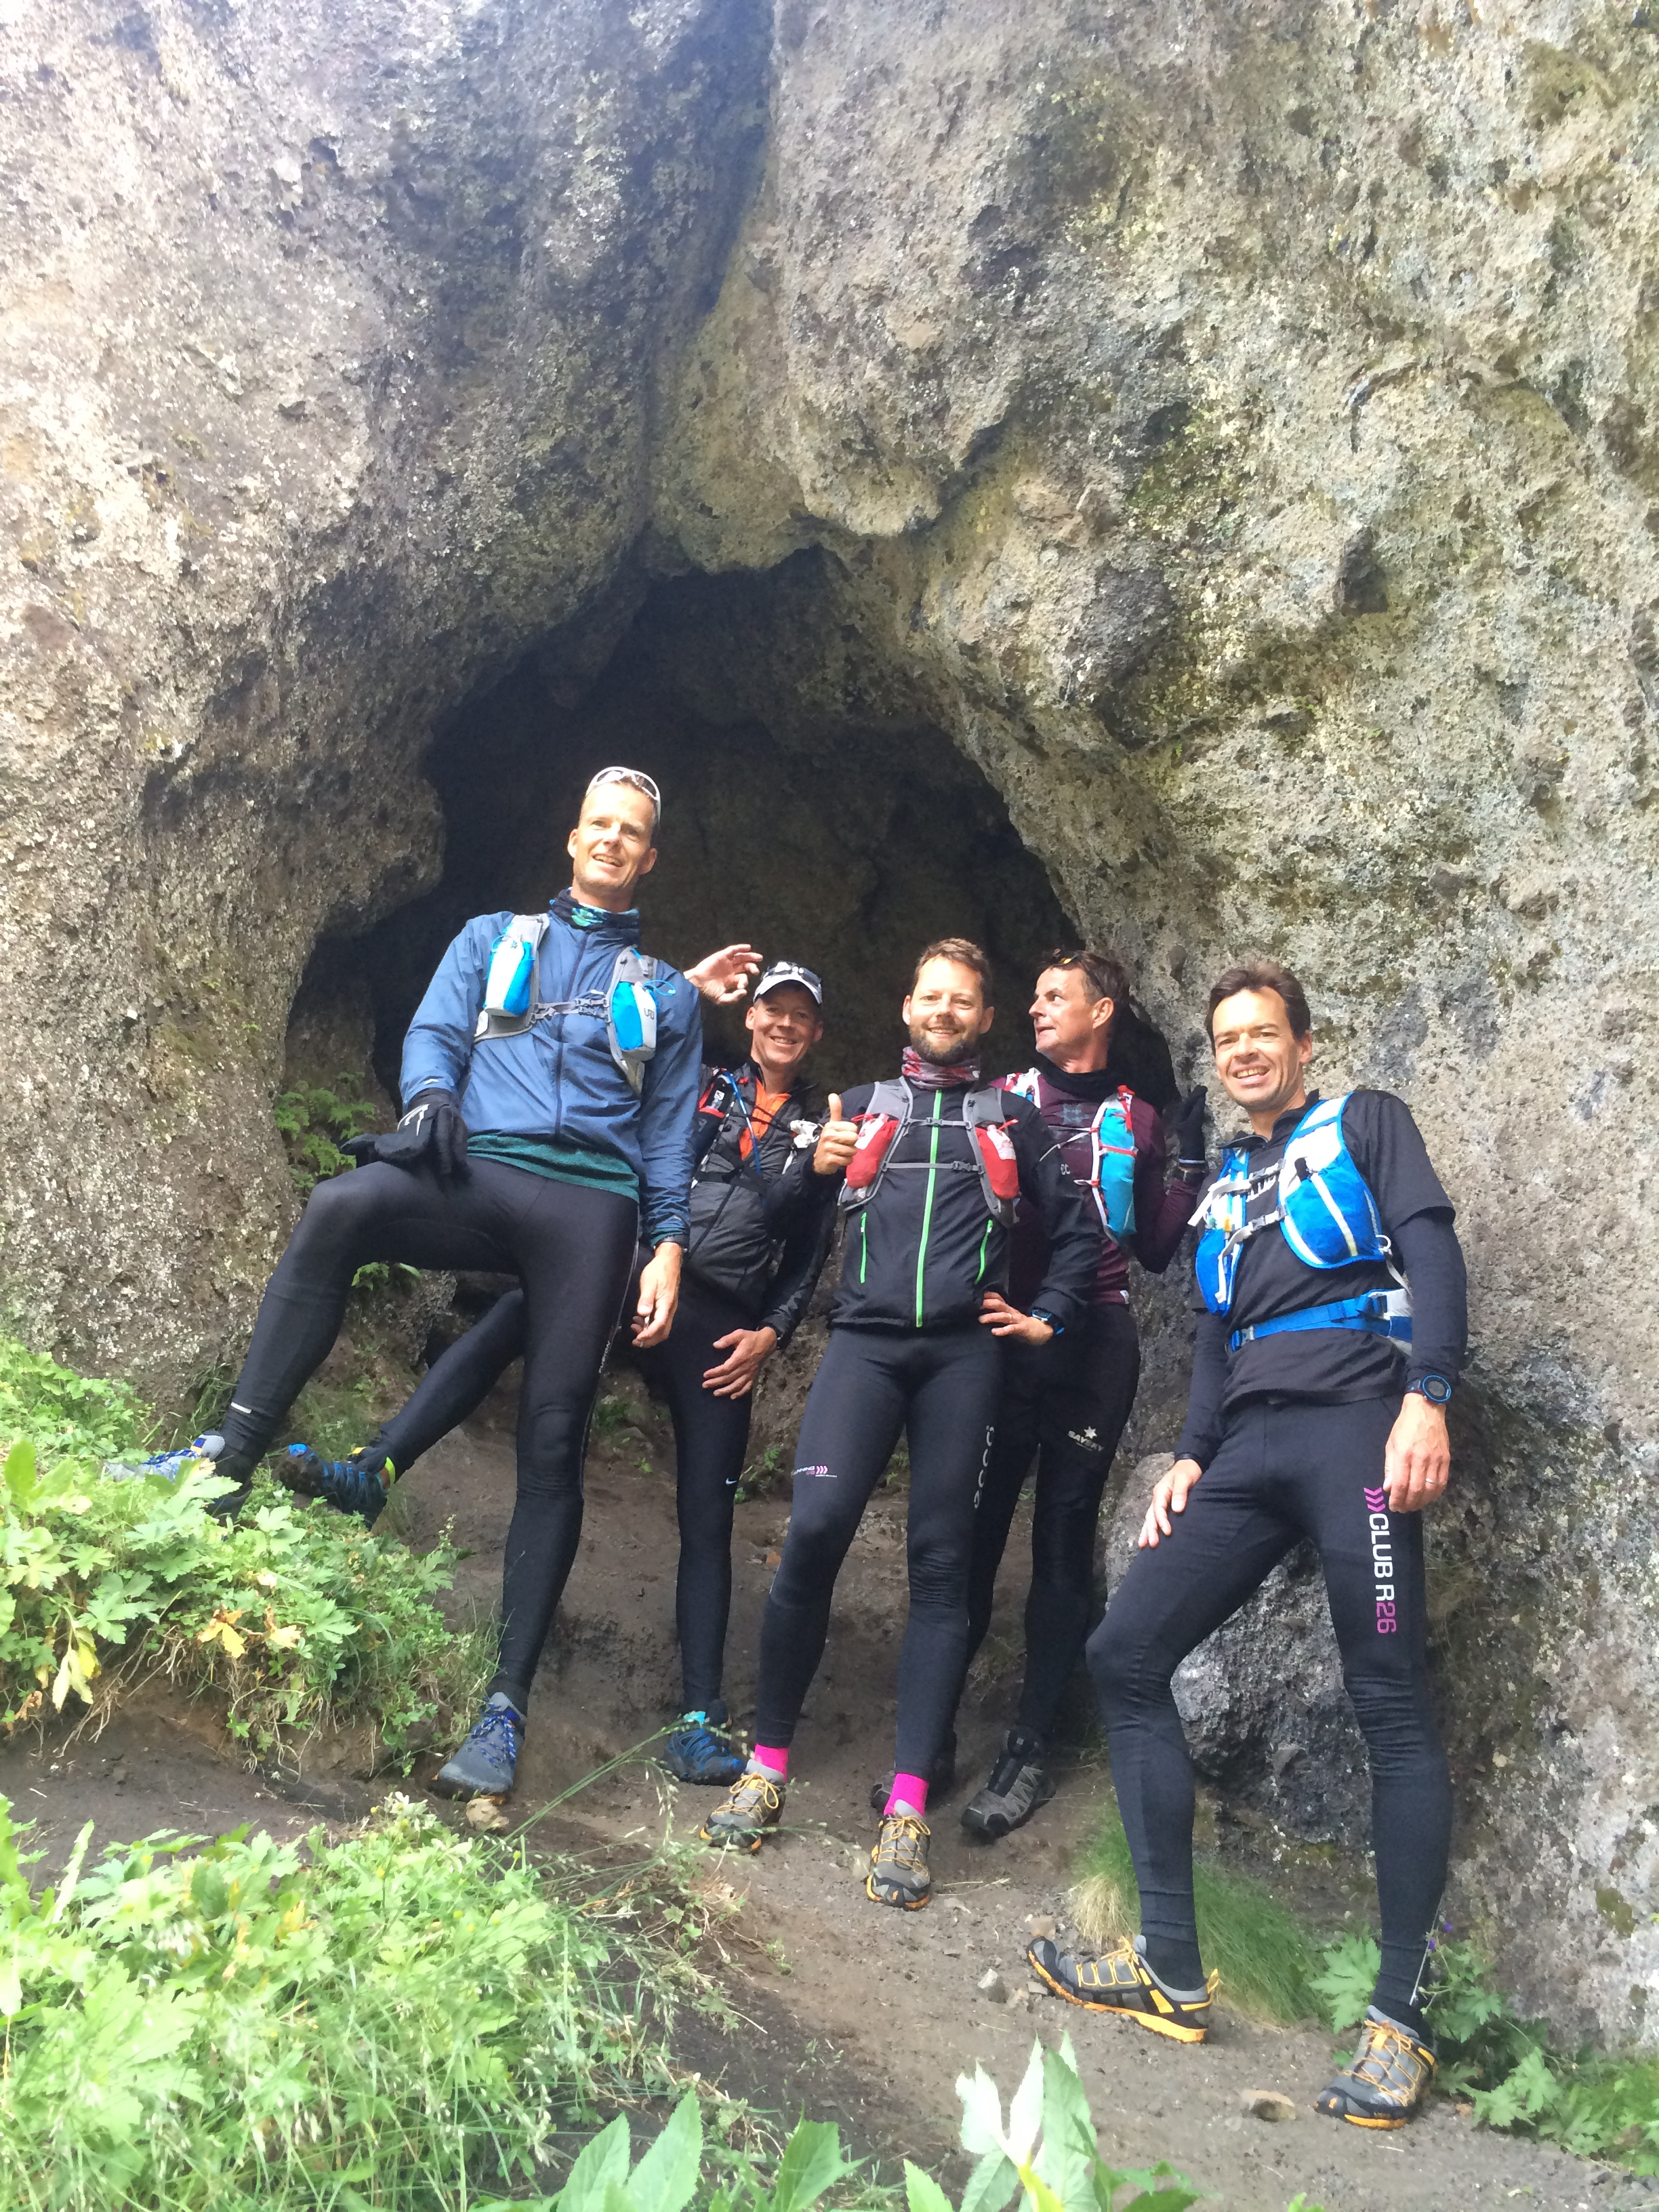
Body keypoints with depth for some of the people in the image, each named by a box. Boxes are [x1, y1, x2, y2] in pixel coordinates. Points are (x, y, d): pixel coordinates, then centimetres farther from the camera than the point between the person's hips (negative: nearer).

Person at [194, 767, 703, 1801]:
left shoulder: (666, 992, 23)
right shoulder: (492, 939, 23)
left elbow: (670, 1130, 18)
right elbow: (434, 1032, 9)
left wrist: (668, 1246, 4)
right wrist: (431, 1096, -15)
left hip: (590, 1206, 0)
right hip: (479, 1174, 0)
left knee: (554, 1444, -6)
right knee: (339, 1208, -34)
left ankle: (508, 1704, -1)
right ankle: (237, 1456, -32)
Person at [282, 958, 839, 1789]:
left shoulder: (824, 1130, 14)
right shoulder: (700, 1084, 13)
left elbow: (811, 1255, 14)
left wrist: (770, 1333, 1)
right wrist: (684, 987, 2)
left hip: (720, 1324, 0)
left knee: (706, 1522, 0)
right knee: (509, 1319, -31)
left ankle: (700, 1719, 5)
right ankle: (372, 1470, -34)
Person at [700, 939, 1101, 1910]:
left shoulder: (1015, 1118, 18)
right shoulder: (860, 1108, 20)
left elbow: (1080, 1228, 21)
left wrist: (1047, 1319, 11)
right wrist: (814, 1166, 1)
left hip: (966, 1351, 0)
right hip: (866, 1341, 0)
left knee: (943, 1561, -3)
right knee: (816, 1527, -17)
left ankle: (910, 1808, -2)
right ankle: (769, 1763, -4)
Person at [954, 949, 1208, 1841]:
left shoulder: (1136, 1119, 11)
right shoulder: (1003, 1097, 11)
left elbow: (1154, 1250, 13)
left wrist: (1189, 1166, 1)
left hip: (1094, 1342, 0)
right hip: (1003, 1333, 0)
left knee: (1063, 1541, 2)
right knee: (974, 1529, -3)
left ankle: (1028, 1749, 8)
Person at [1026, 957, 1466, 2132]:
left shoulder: (1364, 1123, 12)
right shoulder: (1225, 1184, 28)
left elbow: (1431, 1244, -3)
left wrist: (1428, 1396, -18)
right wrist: (1192, 1455, 11)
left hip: (1354, 1422, -6)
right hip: (1247, 1451, 7)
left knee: (1393, 1703, -9)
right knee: (1125, 1654, -2)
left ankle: (1401, 2017, -1)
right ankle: (1173, 1970, 3)